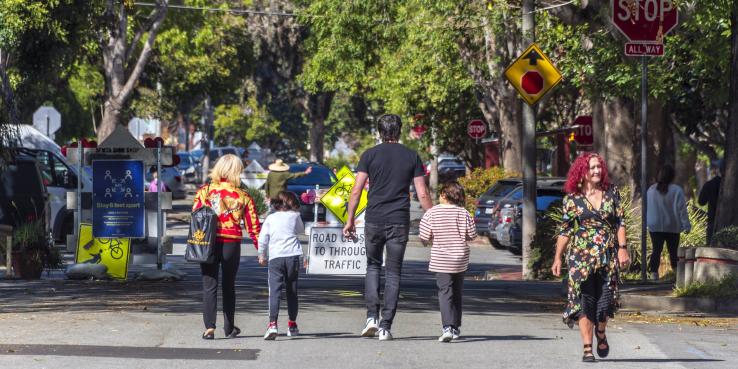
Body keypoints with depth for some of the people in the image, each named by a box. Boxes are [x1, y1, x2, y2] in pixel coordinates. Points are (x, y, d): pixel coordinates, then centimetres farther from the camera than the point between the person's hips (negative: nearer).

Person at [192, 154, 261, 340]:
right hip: (232, 244, 1)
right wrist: (261, 250, 10)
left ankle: (209, 327, -10)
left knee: (209, 286, 2)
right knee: (229, 286, 15)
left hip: (208, 242, -1)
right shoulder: (243, 196, 1)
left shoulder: (204, 191, 0)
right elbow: (253, 226, 3)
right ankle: (229, 328, 24)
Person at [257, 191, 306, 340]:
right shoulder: (294, 216, 8)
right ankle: (292, 324, 23)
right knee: (292, 292, 14)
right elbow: (301, 230, 26)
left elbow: (262, 238, 3)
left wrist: (261, 255, 15)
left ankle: (272, 324, -23)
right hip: (293, 256, 1)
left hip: (275, 257, -1)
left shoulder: (270, 218, 7)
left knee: (274, 292, -8)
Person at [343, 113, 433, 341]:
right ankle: (385, 326, 0)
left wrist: (350, 219, 4)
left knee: (373, 266, 17)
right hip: (400, 222, 0)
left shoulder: (370, 155, 1)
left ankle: (371, 317, 2)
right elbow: (422, 194, 2)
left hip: (374, 220, 0)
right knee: (393, 273, 5)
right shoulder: (411, 157, 5)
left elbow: (356, 190, -3)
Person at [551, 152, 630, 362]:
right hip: (581, 256, -2)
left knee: (605, 299, 2)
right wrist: (558, 258, 2)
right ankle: (587, 348, -4)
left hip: (608, 256, 2)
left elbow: (620, 222, 7)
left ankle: (601, 335, 31)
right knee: (584, 301, -7)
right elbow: (564, 230, 5)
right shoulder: (572, 199, 2)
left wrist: (622, 248, -2)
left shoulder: (611, 193, 7)